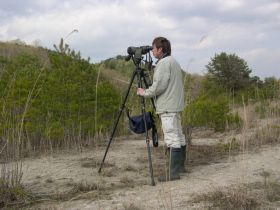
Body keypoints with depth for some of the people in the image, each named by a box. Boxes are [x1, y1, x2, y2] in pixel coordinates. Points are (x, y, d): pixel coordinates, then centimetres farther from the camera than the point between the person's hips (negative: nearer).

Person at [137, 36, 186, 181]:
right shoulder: (174, 62, 20)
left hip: (167, 108, -10)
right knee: (178, 136, 14)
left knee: (171, 138, -11)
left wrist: (145, 93, -5)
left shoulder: (163, 63, -11)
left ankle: (173, 172, -11)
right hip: (176, 105, 10)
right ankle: (180, 166, 22)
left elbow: (159, 86, -19)